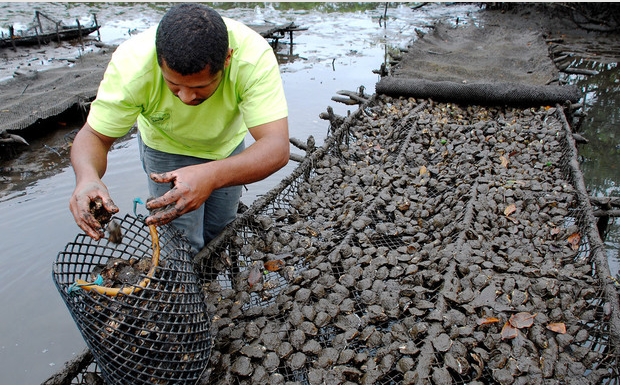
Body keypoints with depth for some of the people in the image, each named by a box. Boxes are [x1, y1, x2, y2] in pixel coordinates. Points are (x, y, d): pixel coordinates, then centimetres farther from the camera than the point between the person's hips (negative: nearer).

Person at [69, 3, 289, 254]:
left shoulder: (253, 56, -38)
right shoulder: (132, 63, -35)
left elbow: (277, 148, -43)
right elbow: (93, 136, -25)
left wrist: (212, 176, -61)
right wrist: (87, 177, -47)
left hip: (228, 143, 1)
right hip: (166, 147, -1)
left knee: (220, 233, 16)